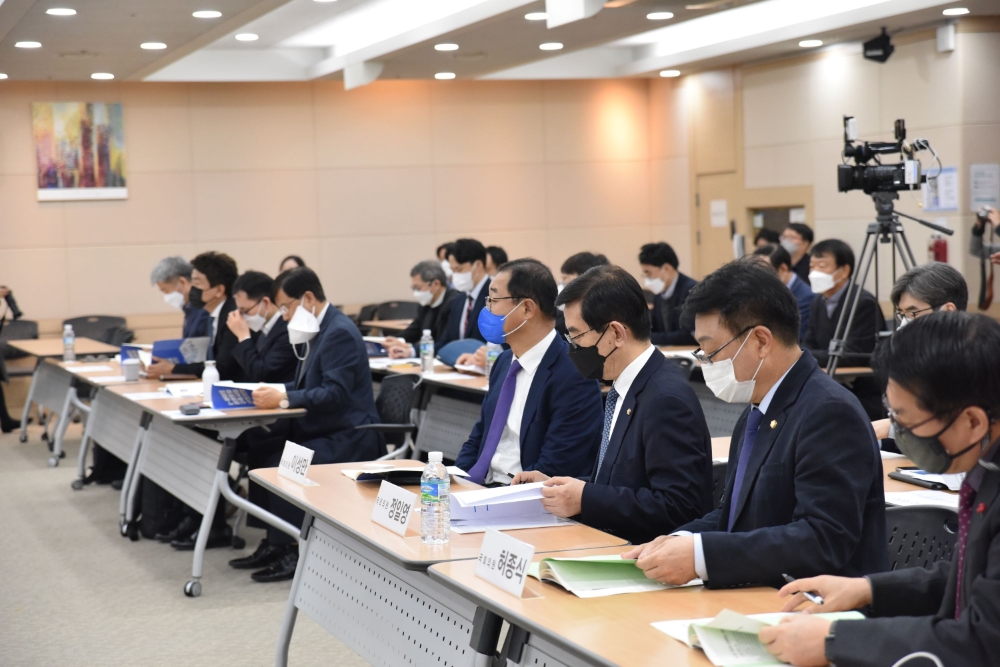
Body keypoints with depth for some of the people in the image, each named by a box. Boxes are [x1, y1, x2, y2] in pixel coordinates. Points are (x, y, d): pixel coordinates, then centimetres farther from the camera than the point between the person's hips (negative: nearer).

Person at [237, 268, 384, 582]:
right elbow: (307, 384, 18)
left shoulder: (340, 333, -18)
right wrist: (274, 392, 0)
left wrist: (283, 398, -27)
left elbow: (334, 393, -26)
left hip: (349, 437, -10)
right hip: (321, 427, 10)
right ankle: (274, 541, 3)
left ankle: (292, 550, -10)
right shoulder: (319, 330, 12)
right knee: (257, 448, -2)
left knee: (282, 466, -26)